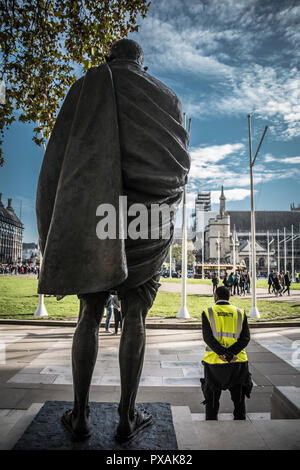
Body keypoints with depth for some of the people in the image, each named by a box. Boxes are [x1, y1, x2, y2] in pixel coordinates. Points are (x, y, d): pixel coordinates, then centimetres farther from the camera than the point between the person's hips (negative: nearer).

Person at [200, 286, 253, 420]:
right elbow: (245, 337, -7)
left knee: (212, 398, 15)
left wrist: (225, 354, -18)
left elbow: (208, 338, -14)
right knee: (239, 398, 20)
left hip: (214, 362, -1)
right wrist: (232, 354, -14)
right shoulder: (240, 313, 3)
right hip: (238, 362, 2)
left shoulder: (207, 313, -3)